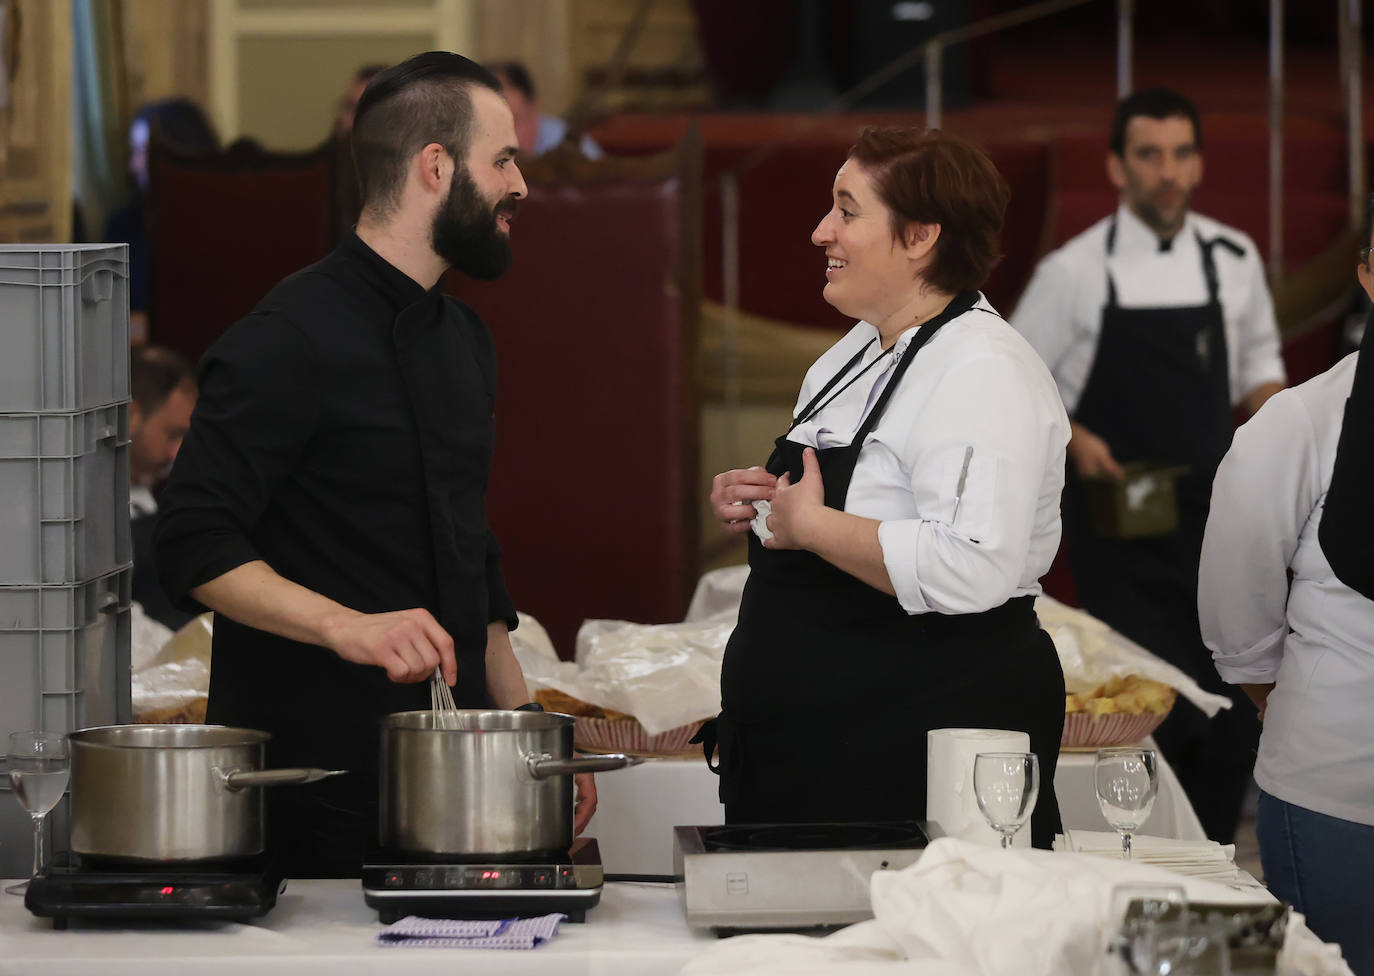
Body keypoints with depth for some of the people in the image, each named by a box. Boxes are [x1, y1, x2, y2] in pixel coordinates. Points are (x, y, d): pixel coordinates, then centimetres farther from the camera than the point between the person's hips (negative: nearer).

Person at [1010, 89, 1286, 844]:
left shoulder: (1232, 260, 6)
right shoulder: (1075, 273, -5)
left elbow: (1257, 366, 20)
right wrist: (1074, 441, -15)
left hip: (1213, 519, 4)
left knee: (1231, 717, 3)